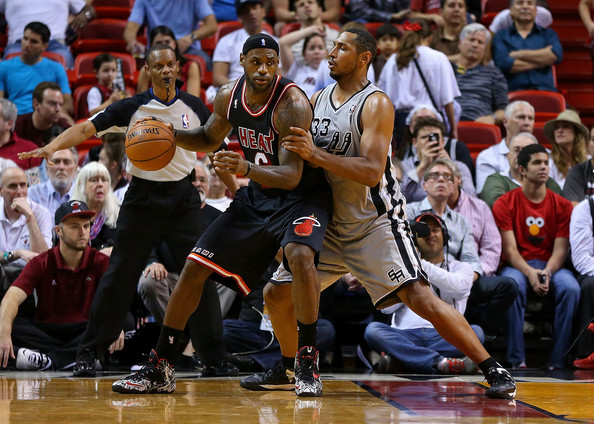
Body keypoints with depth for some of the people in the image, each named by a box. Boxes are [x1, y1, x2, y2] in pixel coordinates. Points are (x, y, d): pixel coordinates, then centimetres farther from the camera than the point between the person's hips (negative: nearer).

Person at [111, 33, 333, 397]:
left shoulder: (291, 103, -26)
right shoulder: (230, 97, -6)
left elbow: (292, 175, -33)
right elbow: (210, 138, 16)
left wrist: (247, 169, -51)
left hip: (302, 194, -6)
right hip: (258, 194, 7)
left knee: (299, 255, -36)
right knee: (196, 265, 1)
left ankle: (308, 362, -21)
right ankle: (161, 370, 11)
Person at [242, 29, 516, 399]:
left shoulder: (376, 104, -16)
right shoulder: (317, 100, 7)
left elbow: (372, 172, -26)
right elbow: (298, 154, 20)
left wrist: (316, 155, -32)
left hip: (376, 222, -7)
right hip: (333, 225, 7)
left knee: (421, 298, -20)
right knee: (276, 295, 8)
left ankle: (494, 371, -16)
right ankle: (288, 369, 32)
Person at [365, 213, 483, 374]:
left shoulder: (461, 267, 21)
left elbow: (458, 287, -4)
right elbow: (386, 307, 11)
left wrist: (421, 263, -5)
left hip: (443, 337, -1)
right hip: (406, 335, 1)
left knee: (476, 332, -31)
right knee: (373, 330, -30)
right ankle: (441, 363, -43)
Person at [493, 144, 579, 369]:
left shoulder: (562, 205, 6)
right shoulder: (504, 204, 1)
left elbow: (560, 249, -1)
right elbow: (510, 248, -6)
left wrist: (547, 272, -22)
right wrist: (530, 273, -24)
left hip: (551, 265, 2)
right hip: (518, 266, -2)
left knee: (571, 288, -31)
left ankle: (559, 359, -25)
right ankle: (516, 359, -29)